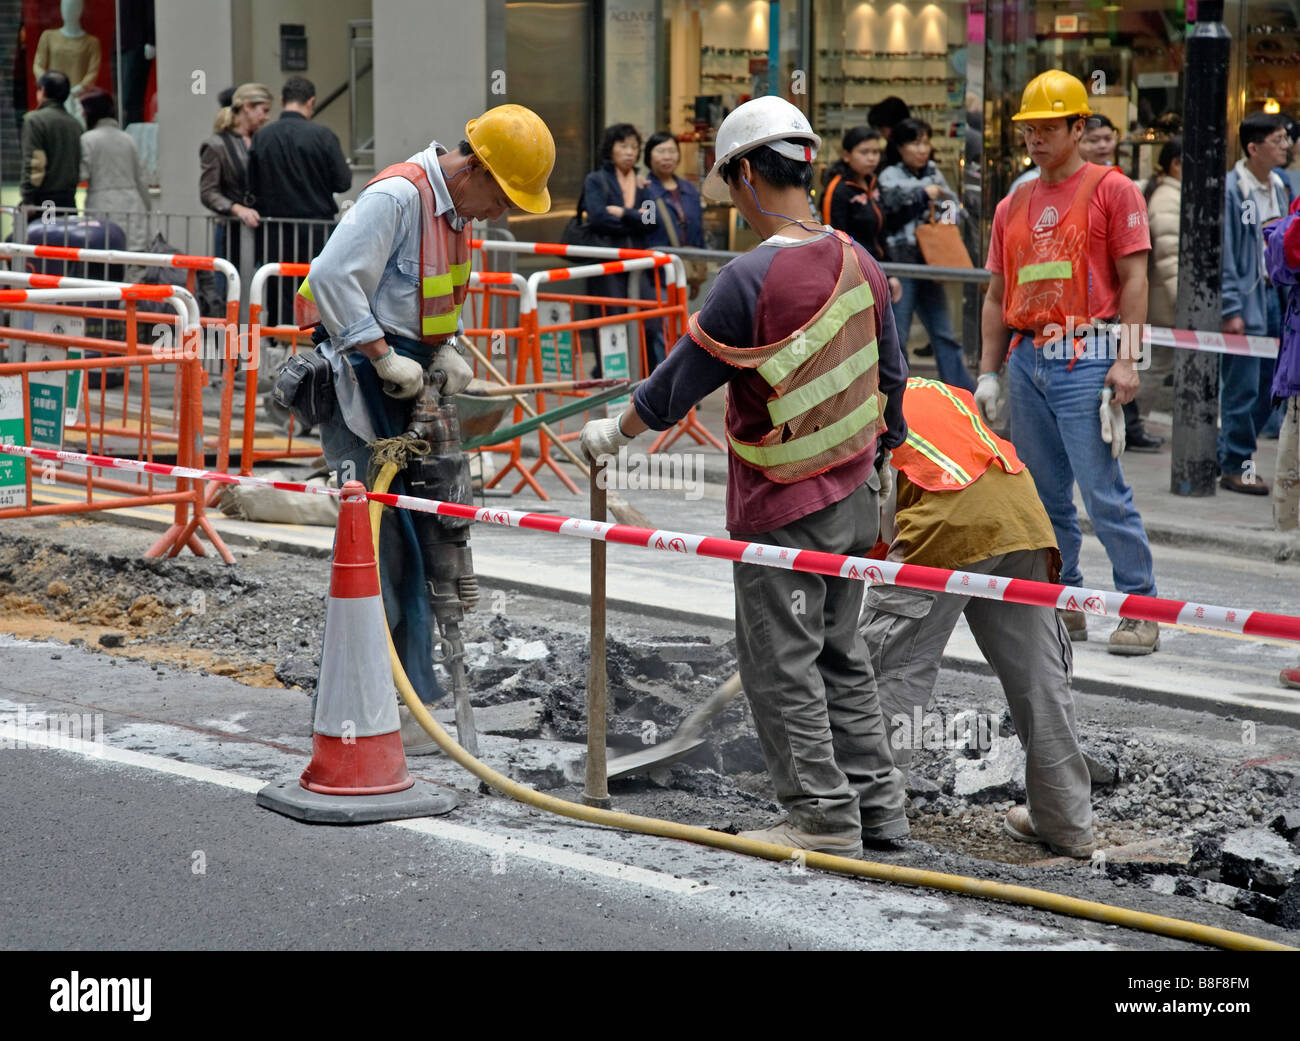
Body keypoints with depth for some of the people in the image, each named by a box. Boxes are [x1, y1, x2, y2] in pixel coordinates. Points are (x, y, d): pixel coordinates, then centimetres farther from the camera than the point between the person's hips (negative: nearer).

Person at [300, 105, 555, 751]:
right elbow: (332, 277, -25)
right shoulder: (397, 197, -19)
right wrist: (384, 358, -23)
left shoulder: (458, 209, 11)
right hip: (360, 375, -10)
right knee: (387, 536, -9)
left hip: (404, 376, 10)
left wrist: (445, 349, 5)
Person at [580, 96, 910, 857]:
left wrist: (615, 434, 6)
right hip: (854, 495, 8)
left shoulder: (751, 279, -20)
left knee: (782, 662, 2)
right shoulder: (860, 264, 2)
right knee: (840, 652, 18)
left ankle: (825, 815, 5)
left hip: (783, 507, -7)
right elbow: (891, 379, 11)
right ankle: (877, 800, 22)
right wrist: (881, 464, 24)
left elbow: (681, 382, -11)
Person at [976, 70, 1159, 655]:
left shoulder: (1112, 190, 0)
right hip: (1028, 362, 6)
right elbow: (997, 296, 18)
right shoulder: (1013, 207, 16)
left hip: (1086, 360, -6)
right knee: (1042, 493, 8)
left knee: (1104, 491, -8)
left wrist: (1126, 359, -12)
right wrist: (988, 374, 12)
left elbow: (1133, 280, -4)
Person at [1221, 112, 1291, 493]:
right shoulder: (1230, 190, -13)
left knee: (1266, 386, 9)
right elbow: (1223, 254, -14)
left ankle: (1230, 454, 20)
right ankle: (1236, 465, 7)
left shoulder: (1278, 186, 12)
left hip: (1274, 294, 8)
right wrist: (1231, 309, -16)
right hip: (1246, 298, -8)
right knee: (1241, 387, -3)